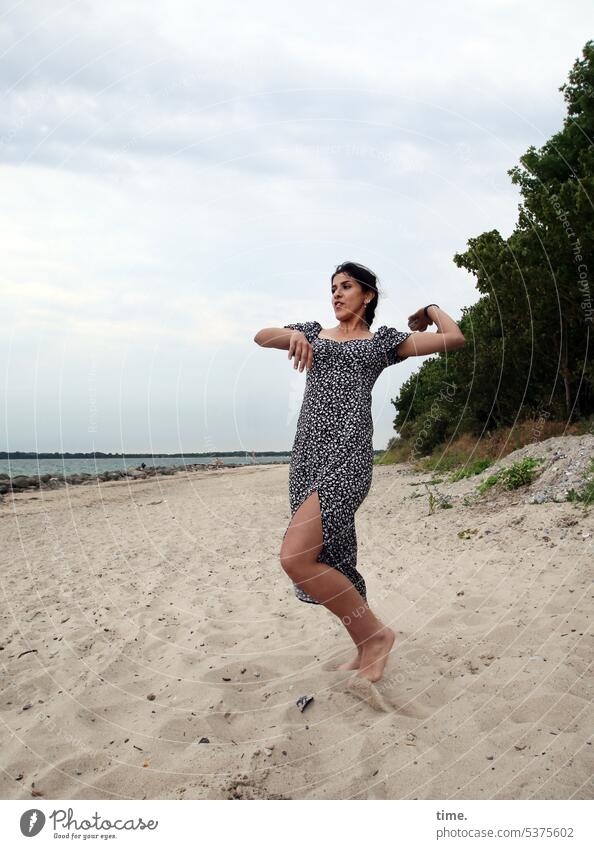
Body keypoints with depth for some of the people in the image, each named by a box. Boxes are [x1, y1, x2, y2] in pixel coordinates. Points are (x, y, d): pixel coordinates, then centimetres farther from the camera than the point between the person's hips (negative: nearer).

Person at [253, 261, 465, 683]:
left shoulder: (382, 340, 11)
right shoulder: (314, 332, 24)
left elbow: (454, 338, 4)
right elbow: (261, 336, 17)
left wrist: (430, 308, 21)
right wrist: (293, 334, -2)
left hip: (347, 451, -6)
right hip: (308, 452, 6)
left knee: (296, 557, -21)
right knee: (330, 559, 7)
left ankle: (375, 632, -4)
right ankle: (368, 651, 23)